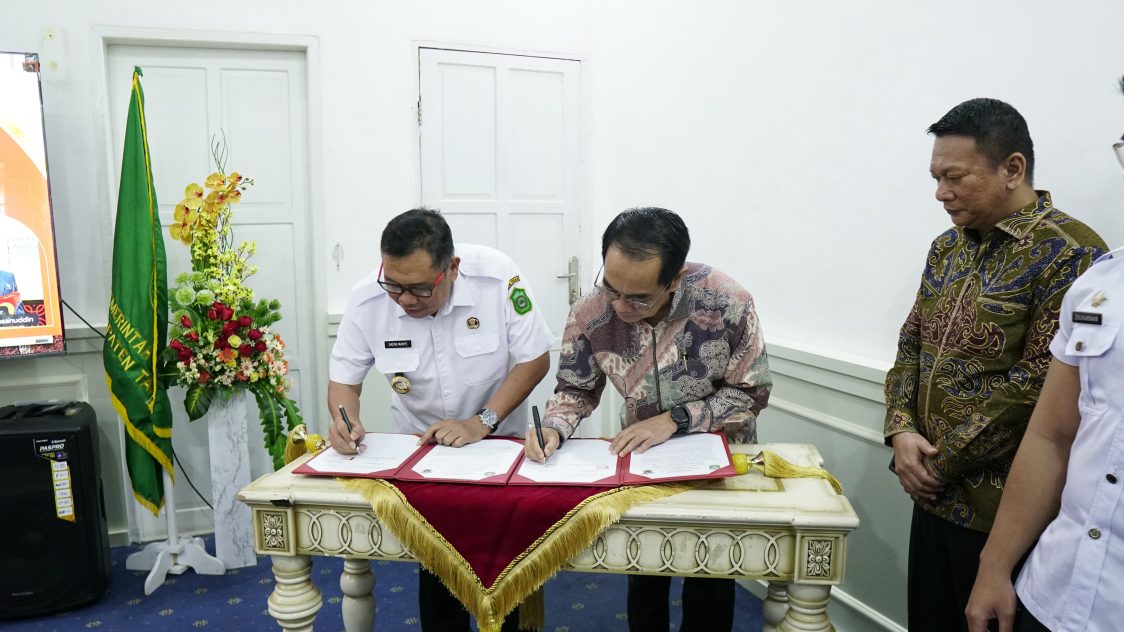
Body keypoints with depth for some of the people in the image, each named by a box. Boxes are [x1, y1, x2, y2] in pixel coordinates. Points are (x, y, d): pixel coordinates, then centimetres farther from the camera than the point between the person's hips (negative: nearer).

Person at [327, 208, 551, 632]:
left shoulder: (497, 276, -26)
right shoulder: (367, 300, -20)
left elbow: (535, 359, -18)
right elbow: (344, 378, -7)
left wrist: (483, 423, -25)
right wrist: (346, 421, -28)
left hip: (498, 438, -1)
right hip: (420, 445, 1)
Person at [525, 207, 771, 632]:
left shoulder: (728, 304, -29)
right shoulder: (589, 315, -23)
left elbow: (752, 392, -17)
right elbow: (576, 388, -6)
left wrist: (675, 419, -27)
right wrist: (554, 427, -27)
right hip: (642, 455, 2)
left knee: (711, 577, 10)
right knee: (643, 570, 12)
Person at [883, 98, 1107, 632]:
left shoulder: (1069, 255, -15)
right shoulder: (947, 247, 8)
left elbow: (1037, 387, -20)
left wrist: (942, 465, -14)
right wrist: (901, 430, -5)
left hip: (1002, 509, -6)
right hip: (934, 493, 7)